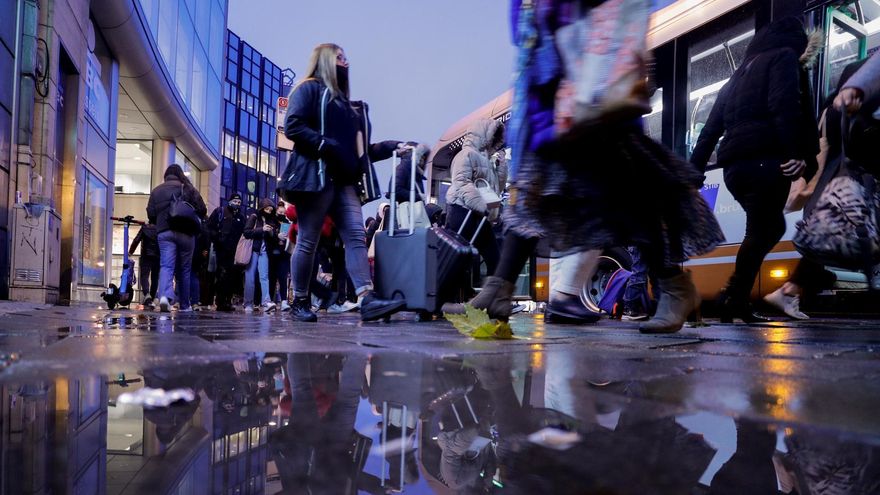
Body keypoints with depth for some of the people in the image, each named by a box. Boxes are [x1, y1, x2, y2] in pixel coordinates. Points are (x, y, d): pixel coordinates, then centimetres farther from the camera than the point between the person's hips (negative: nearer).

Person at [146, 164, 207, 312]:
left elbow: (151, 214, 6)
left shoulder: (156, 191, 9)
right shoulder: (188, 189, 1)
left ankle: (164, 296, -32)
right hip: (186, 234, -1)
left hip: (164, 233, 1)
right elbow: (202, 211, -2)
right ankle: (184, 305, 17)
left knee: (166, 266, -5)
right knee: (184, 270, 8)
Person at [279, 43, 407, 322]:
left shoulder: (346, 102, 27)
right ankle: (299, 302, 7)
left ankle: (367, 300, -17)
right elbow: (293, 126, -11)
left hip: (344, 180, 7)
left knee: (356, 236, -8)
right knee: (308, 241, -3)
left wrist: (392, 147, 14)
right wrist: (328, 146, -18)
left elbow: (359, 148, 25)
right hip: (316, 176, -7)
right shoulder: (309, 89, 5)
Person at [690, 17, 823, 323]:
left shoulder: (739, 75, 28)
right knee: (761, 232, -5)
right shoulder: (784, 58, 7)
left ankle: (735, 300, 10)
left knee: (771, 227, 17)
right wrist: (798, 155, -19)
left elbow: (711, 130, 24)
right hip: (765, 160, -8)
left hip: (734, 166, 8)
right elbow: (784, 107, -13)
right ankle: (735, 300, -9)